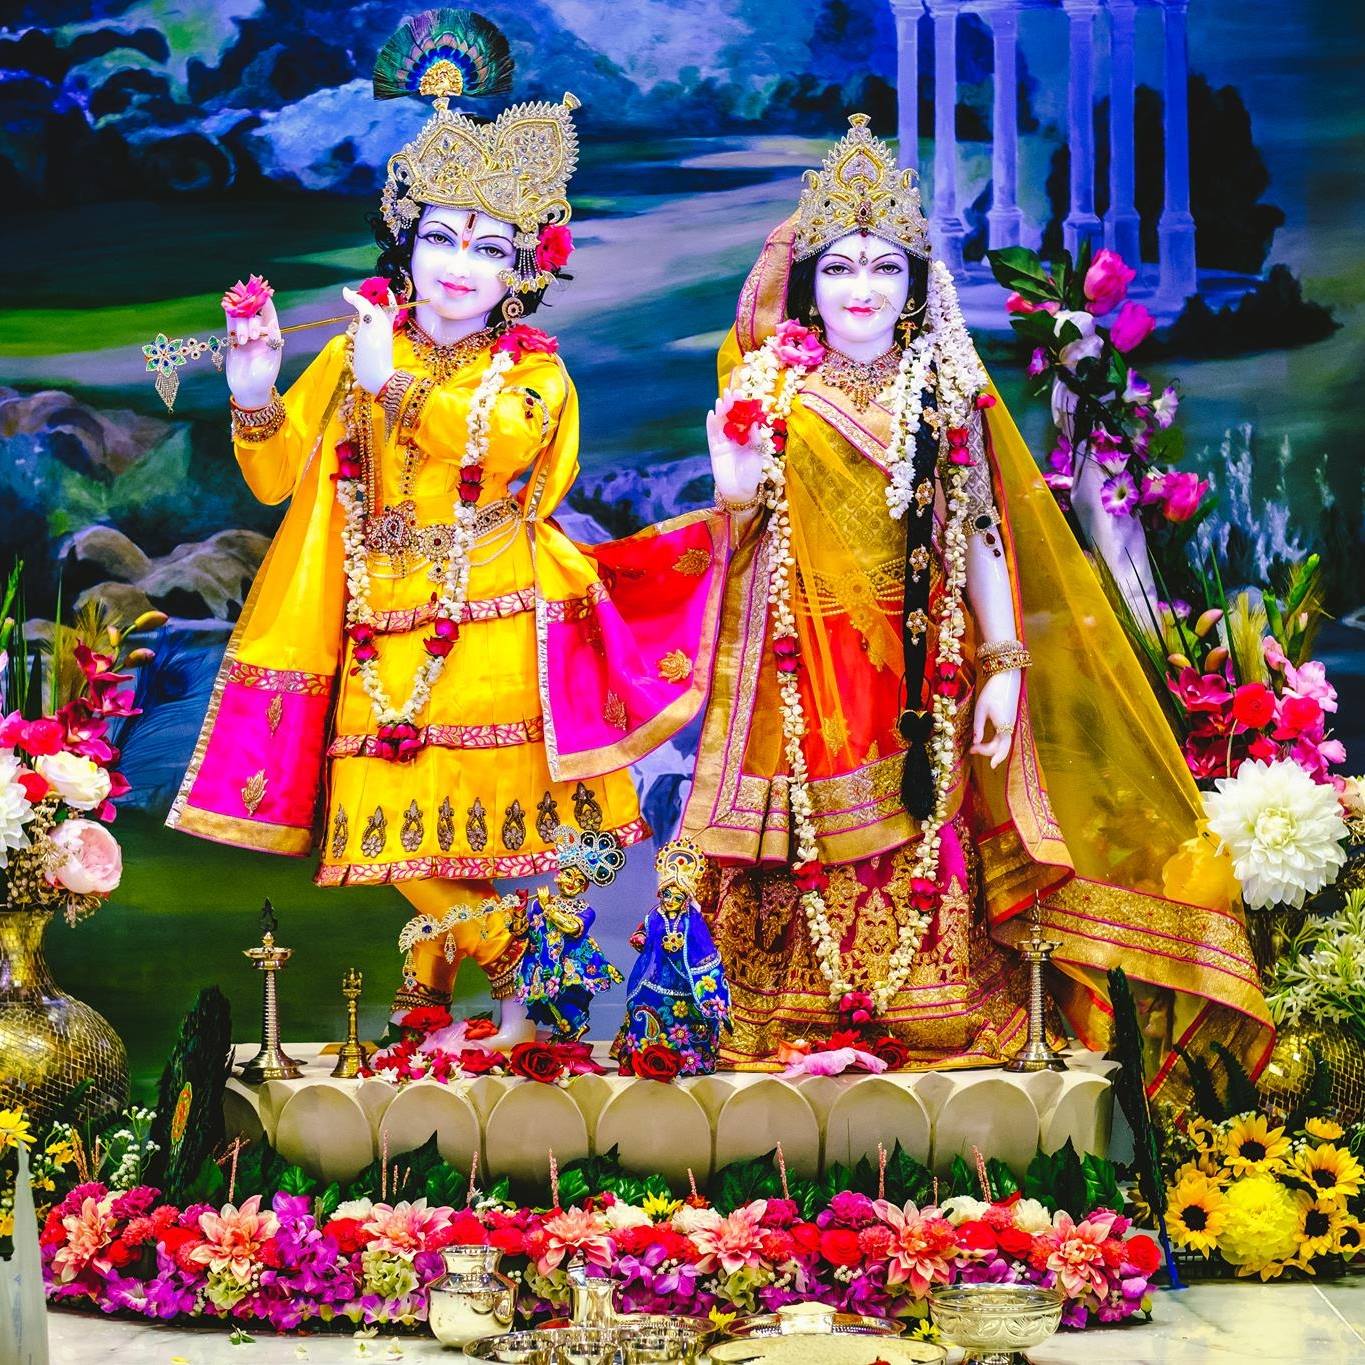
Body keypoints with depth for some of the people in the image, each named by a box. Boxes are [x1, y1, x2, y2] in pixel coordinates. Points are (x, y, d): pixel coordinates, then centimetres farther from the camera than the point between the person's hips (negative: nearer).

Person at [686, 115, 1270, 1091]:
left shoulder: (946, 394, 4)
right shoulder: (775, 398, 4)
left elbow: (982, 537, 2)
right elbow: (755, 542, 6)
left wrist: (1005, 666, -4)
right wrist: (737, 489, -15)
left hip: (919, 670, 0)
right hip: (807, 670, 0)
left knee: (923, 825, -2)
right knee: (815, 841, 0)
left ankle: (934, 1022, 8)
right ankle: (801, 1018, 11)